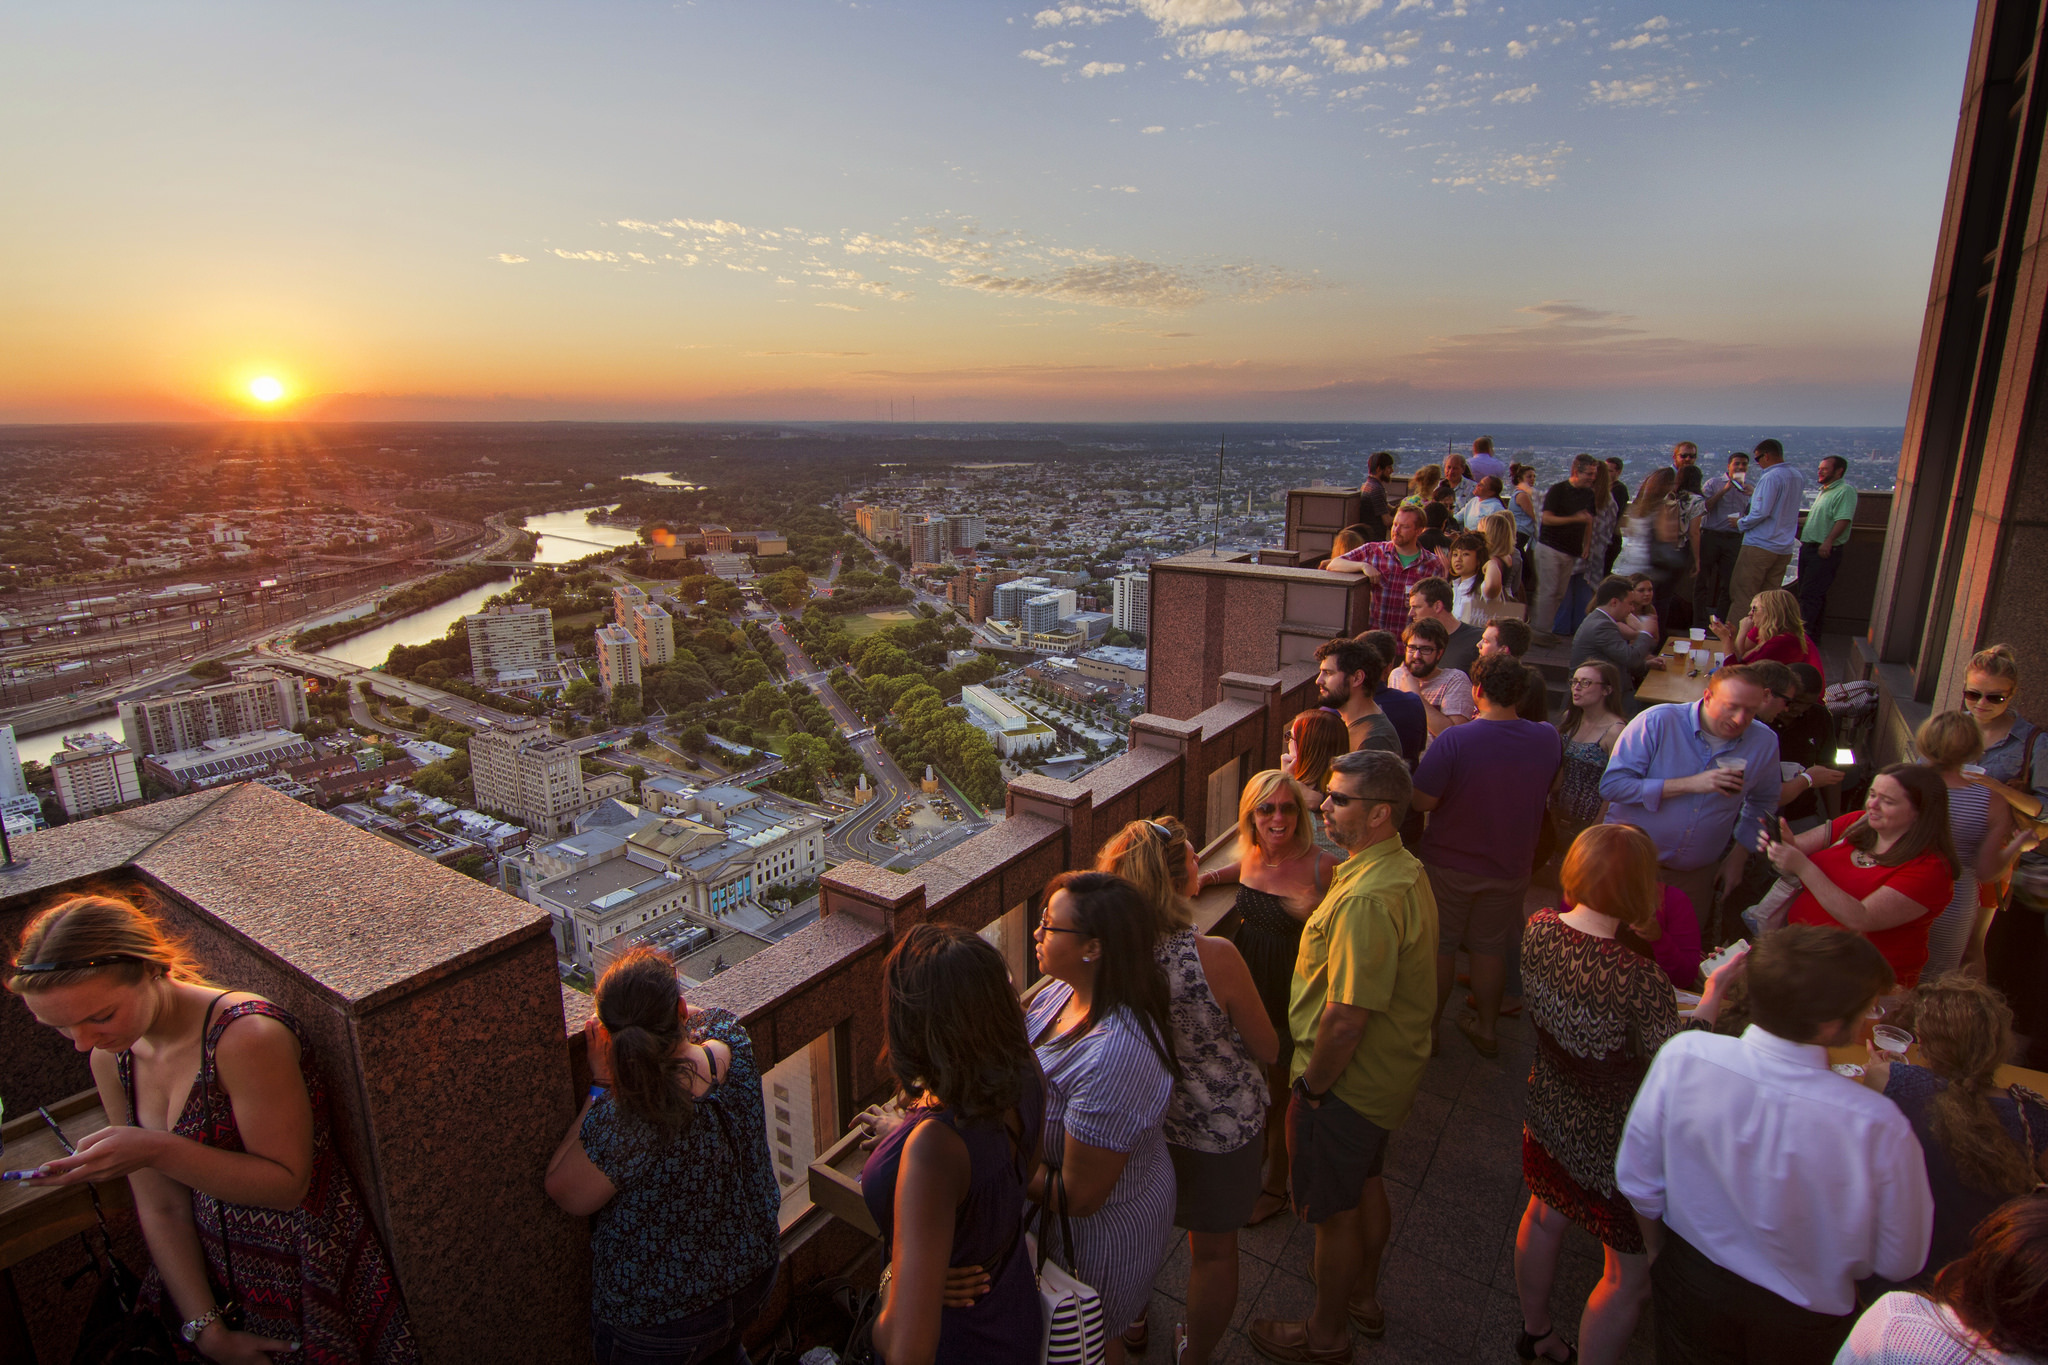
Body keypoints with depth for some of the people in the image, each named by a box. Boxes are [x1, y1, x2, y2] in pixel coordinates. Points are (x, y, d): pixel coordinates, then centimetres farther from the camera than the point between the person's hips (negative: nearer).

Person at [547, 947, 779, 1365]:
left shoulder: (621, 1122, -38)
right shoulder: (732, 1044, -23)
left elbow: (566, 1194, -18)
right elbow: (709, 1018, 3)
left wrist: (602, 1087, -19)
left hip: (657, 1322, -5)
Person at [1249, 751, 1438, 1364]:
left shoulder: (1366, 900, -34)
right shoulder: (1405, 869, -1)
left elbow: (1346, 1019, -31)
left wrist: (1311, 1086, -18)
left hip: (1347, 1083, -9)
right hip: (1391, 1071, 9)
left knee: (1333, 1212, 12)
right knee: (1366, 1186, 28)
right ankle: (1364, 1297, 50)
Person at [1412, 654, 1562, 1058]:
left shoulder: (1453, 741, -25)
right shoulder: (1547, 739, -10)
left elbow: (1423, 801, -22)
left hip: (1451, 865, -4)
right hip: (1511, 865, 4)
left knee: (1440, 946, 13)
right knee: (1491, 948, 20)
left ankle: (1428, 1026, 27)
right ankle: (1486, 1029, 35)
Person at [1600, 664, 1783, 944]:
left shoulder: (1764, 743, -4)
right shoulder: (1657, 722, -18)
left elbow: (1762, 804, 15)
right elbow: (1611, 785, -24)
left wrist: (1738, 856, 10)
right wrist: (1689, 785, -27)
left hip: (1697, 872, 3)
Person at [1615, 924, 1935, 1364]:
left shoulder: (1682, 1057, -29)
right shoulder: (1877, 1126, -34)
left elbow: (1637, 1180, -13)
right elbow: (1900, 1262, -14)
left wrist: (1659, 1255, 8)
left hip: (1690, 1283, 0)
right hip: (1802, 1327, 0)